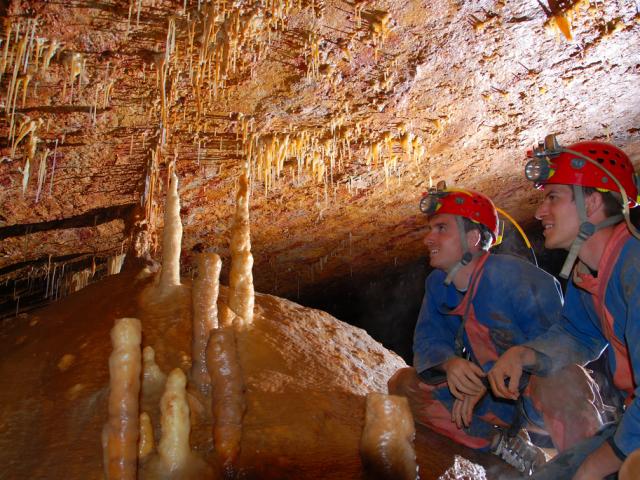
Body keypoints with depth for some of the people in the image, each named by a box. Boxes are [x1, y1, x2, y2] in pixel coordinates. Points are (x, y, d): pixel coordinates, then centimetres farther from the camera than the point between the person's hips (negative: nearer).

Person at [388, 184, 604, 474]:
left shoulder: (514, 276, -22)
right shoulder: (438, 283, -2)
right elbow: (427, 340, -3)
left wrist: (489, 379, -28)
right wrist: (450, 363, -26)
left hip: (538, 391, -7)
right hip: (491, 395, 7)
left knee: (561, 382, -41)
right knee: (402, 383, -7)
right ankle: (505, 445, -9)